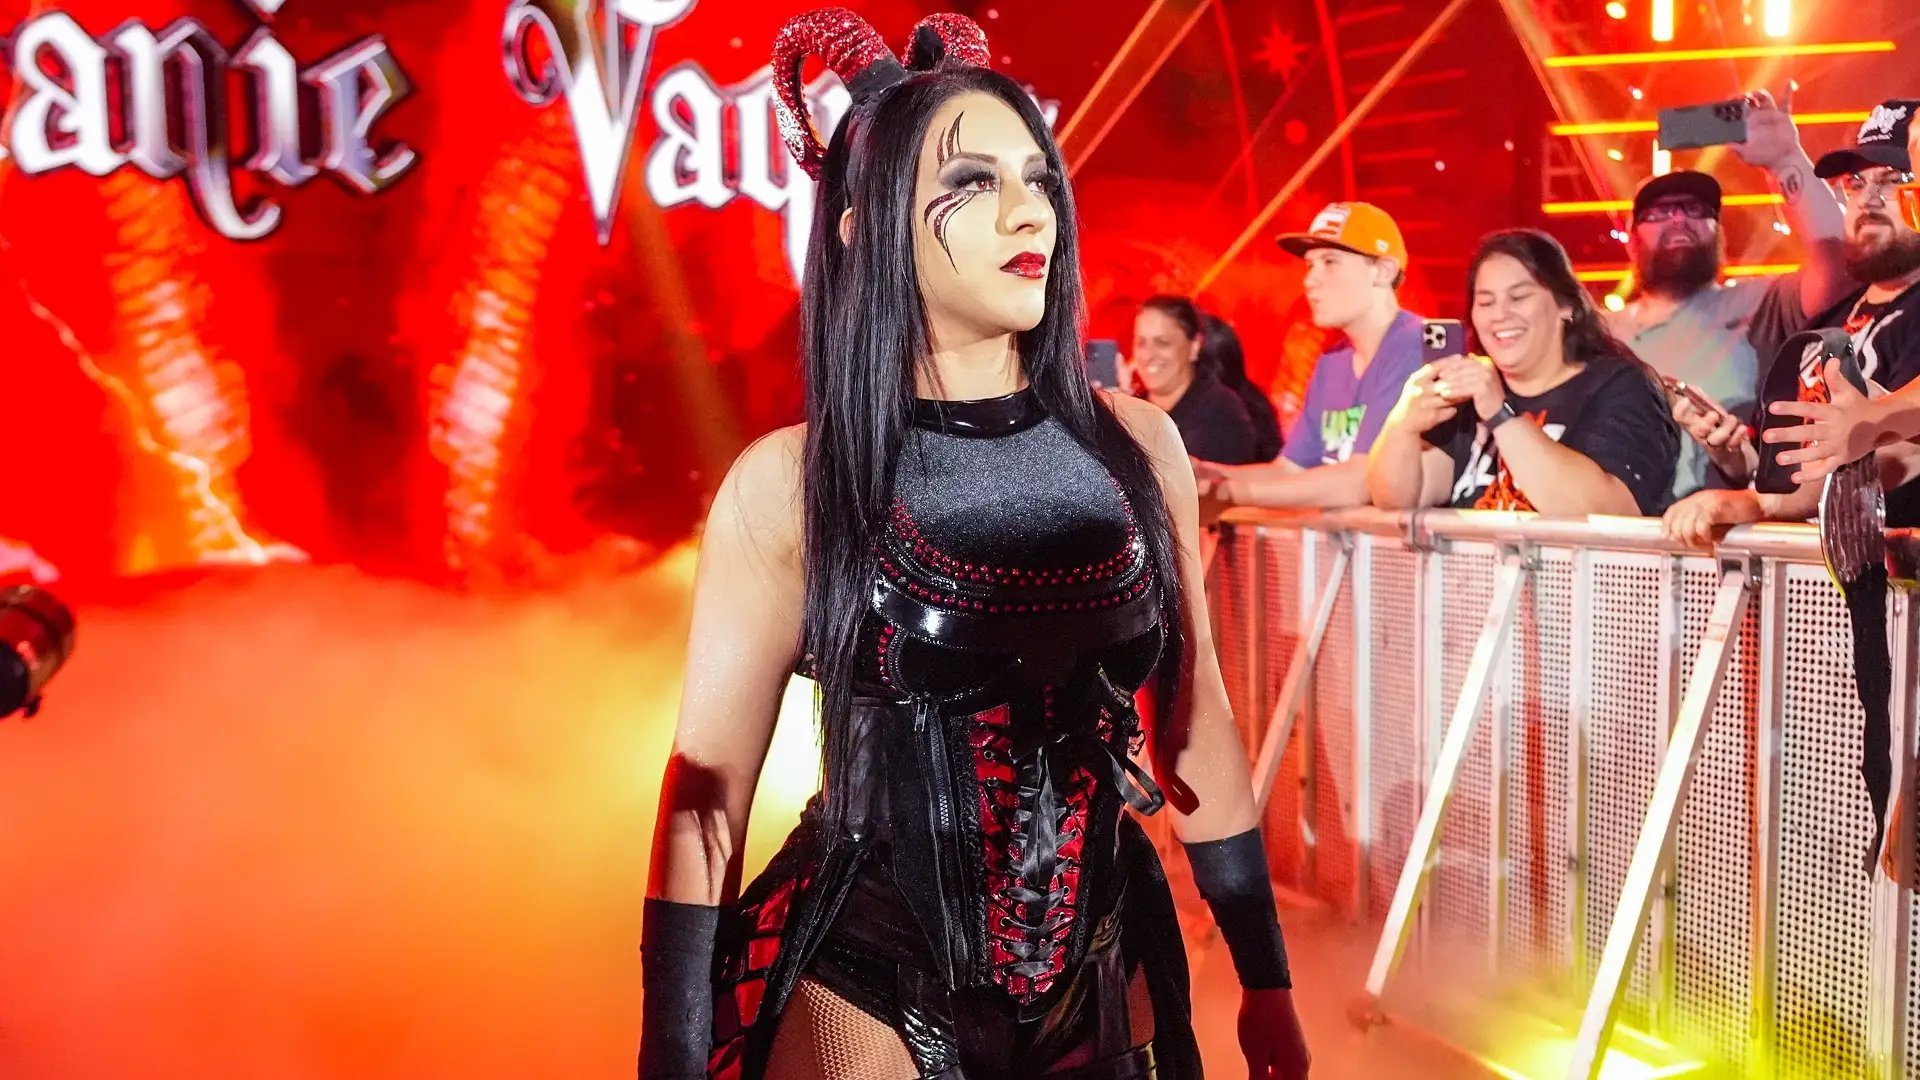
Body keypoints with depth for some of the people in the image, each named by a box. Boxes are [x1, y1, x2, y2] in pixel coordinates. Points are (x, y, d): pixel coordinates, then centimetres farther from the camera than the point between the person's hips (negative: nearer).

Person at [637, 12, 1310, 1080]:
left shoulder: (1136, 445, -2)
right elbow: (708, 784, -8)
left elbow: (1197, 724, 6)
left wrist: (1265, 979, 11)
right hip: (866, 992, -3)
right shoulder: (790, 483, -11)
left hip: (1101, 985, 4)